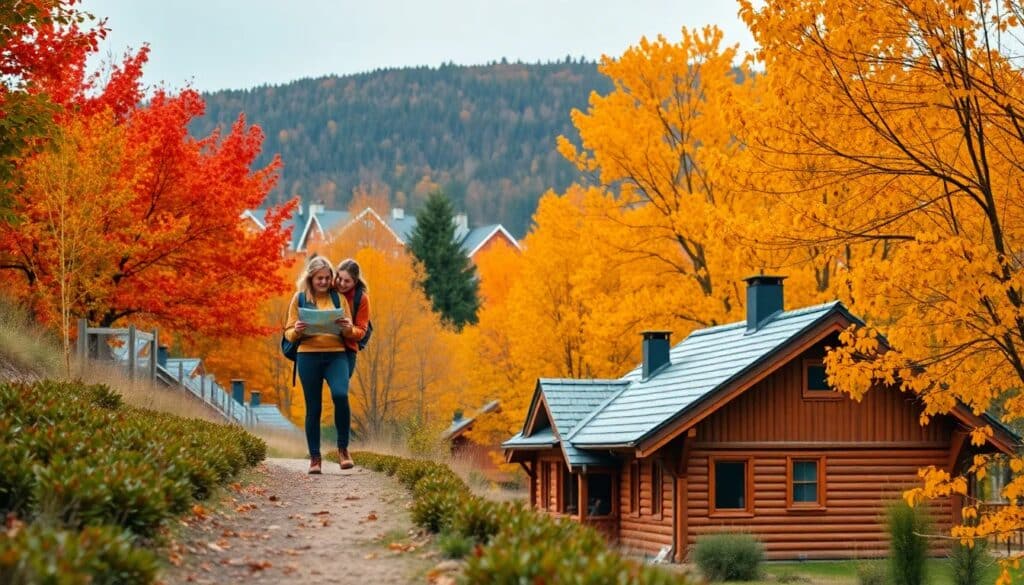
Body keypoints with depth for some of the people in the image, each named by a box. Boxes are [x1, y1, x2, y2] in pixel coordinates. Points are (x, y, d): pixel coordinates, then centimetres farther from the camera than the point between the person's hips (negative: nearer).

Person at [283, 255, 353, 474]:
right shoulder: (300, 298, 8)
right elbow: (289, 333, 8)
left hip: (336, 355, 0)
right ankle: (314, 457, 12)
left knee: (340, 394, -24)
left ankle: (343, 448, -10)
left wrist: (348, 328, -10)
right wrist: (297, 331, -15)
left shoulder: (339, 298, 12)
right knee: (313, 407, 2)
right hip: (308, 356, 0)